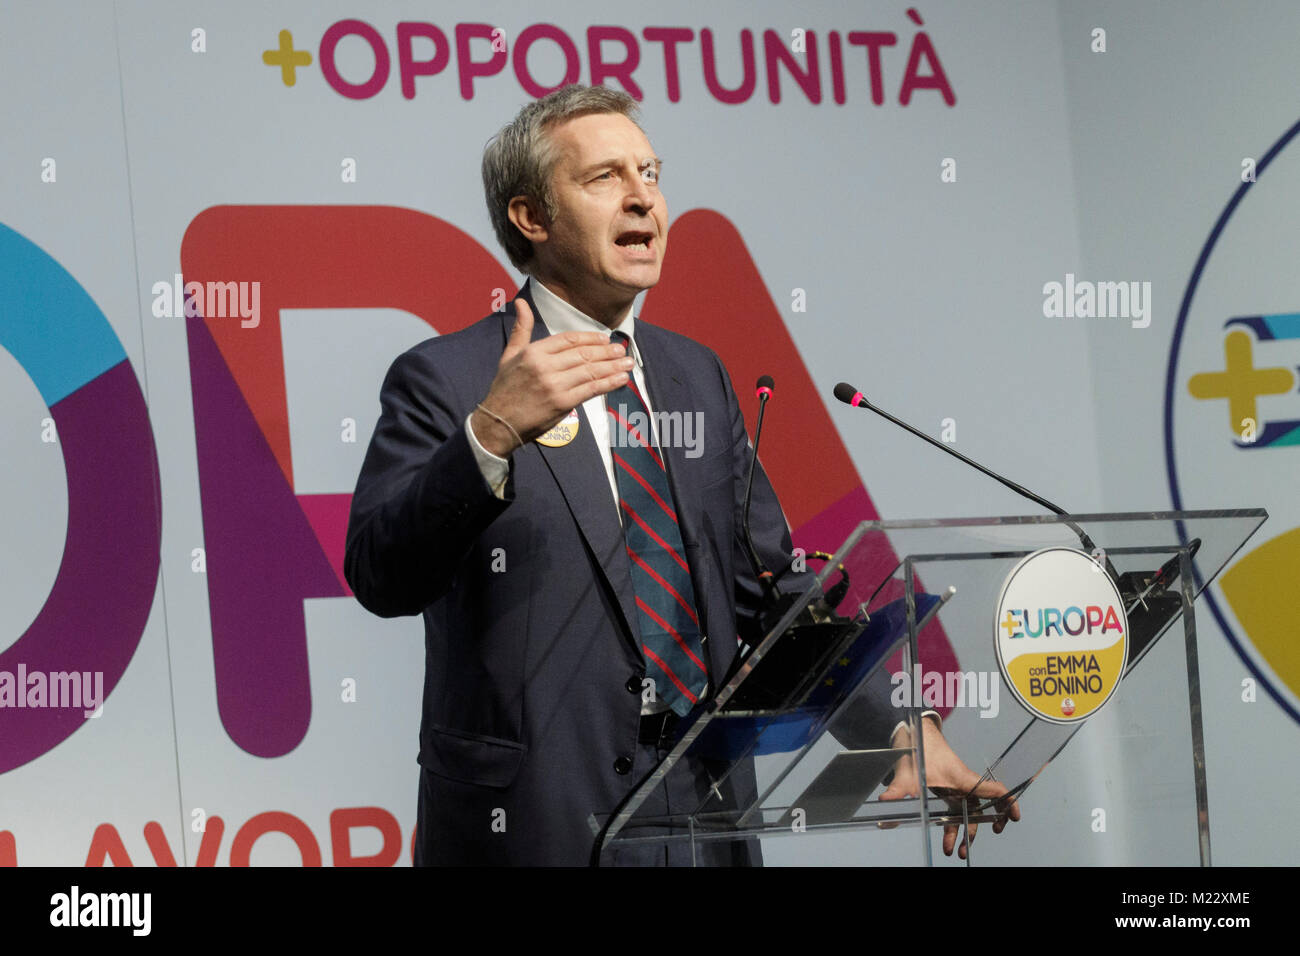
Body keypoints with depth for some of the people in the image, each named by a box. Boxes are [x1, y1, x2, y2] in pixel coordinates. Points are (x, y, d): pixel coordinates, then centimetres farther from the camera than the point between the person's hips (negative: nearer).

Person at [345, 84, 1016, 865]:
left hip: (708, 805, 5)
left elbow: (768, 587, 16)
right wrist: (492, 434, -34)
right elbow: (381, 575, -19)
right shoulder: (444, 381, -5)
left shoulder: (698, 377, 14)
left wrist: (890, 734, 5)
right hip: (538, 823, -5)